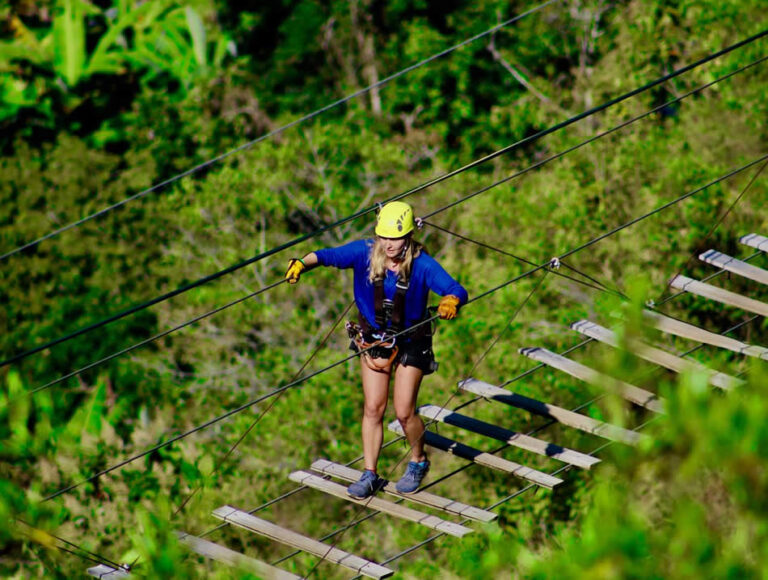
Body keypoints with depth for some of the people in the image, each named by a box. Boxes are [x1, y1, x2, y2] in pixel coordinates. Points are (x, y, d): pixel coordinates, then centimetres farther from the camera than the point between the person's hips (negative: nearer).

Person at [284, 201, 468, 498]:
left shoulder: (422, 265, -24)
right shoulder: (365, 252, -16)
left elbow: (457, 290, -31)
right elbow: (329, 255, -22)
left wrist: (451, 301, -54)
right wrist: (302, 263, -43)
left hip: (410, 342, -3)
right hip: (373, 338, 3)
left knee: (404, 412, -1)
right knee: (373, 408, 3)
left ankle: (418, 462, 27)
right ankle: (370, 475, 13)